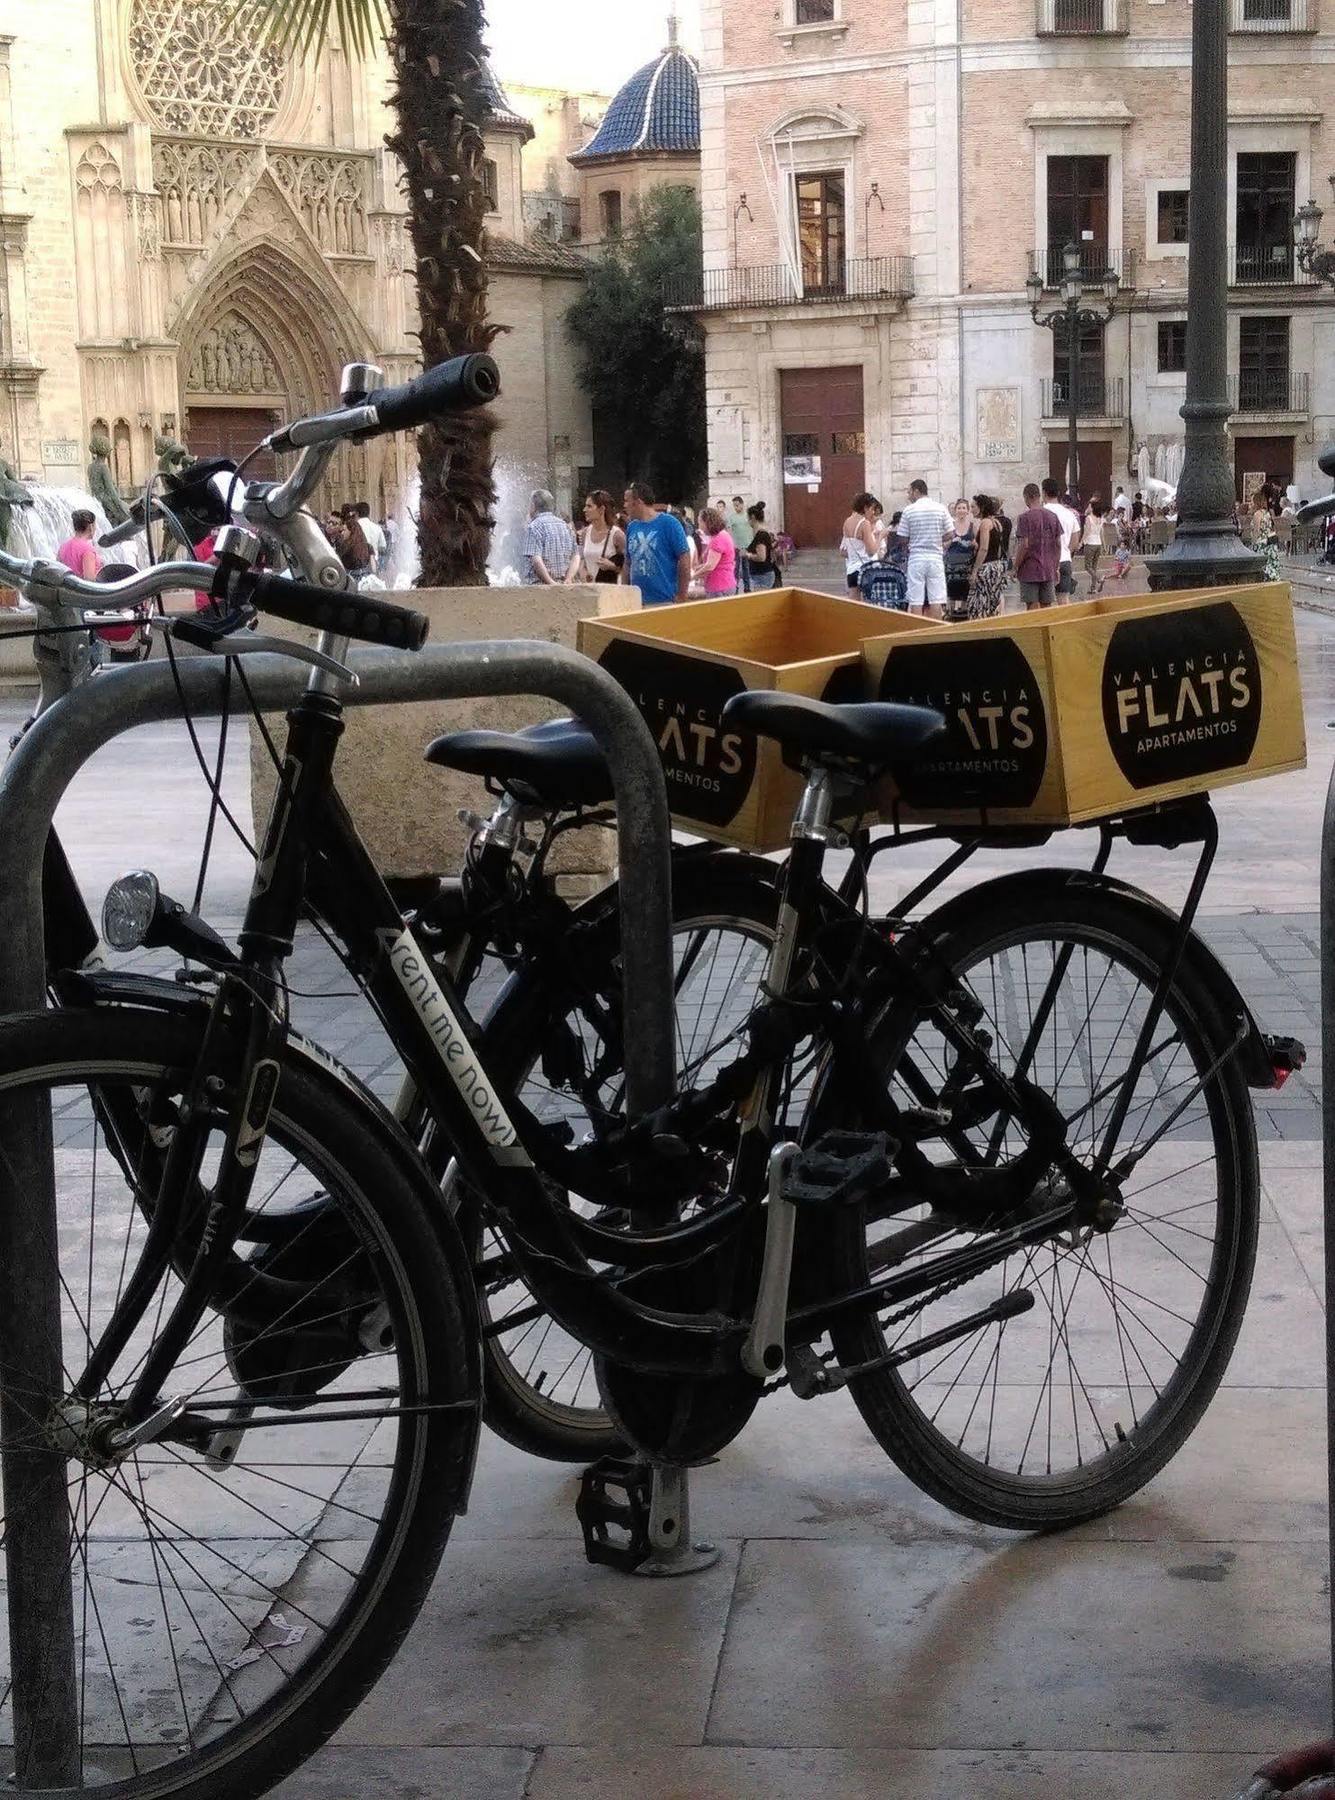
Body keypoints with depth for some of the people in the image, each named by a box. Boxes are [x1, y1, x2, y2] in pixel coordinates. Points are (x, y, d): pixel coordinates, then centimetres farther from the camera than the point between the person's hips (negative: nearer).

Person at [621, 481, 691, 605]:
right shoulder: (632, 526, 11)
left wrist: (682, 596, -10)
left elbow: (684, 559, -7)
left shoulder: (669, 523, -6)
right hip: (636, 601, 5)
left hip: (664, 601, -5)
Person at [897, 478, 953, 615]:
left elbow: (904, 539, -1)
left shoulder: (908, 510, -3)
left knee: (916, 601, 0)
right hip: (936, 556, 2)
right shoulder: (940, 508, 2)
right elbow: (951, 534, 2)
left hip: (916, 558, -2)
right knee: (936, 600, 3)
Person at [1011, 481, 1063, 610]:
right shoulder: (1053, 517, 6)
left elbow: (1024, 545, -14)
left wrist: (1015, 567, -4)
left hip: (1029, 570, -5)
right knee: (1047, 606, 8)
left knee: (1032, 606, -1)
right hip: (1049, 570, 5)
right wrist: (1056, 567, 16)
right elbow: (1058, 544, 8)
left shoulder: (1025, 517, -10)